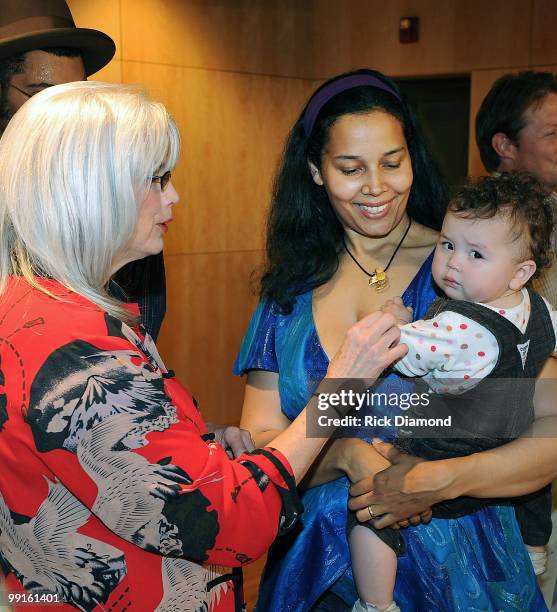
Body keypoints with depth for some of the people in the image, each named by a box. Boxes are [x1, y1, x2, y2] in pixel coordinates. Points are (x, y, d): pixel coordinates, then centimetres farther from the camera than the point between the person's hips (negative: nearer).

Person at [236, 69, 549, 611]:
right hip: (319, 562, 3)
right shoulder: (293, 289, -2)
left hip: (451, 564, -2)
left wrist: (441, 479, -27)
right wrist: (346, 455, -22)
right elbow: (259, 442, -4)